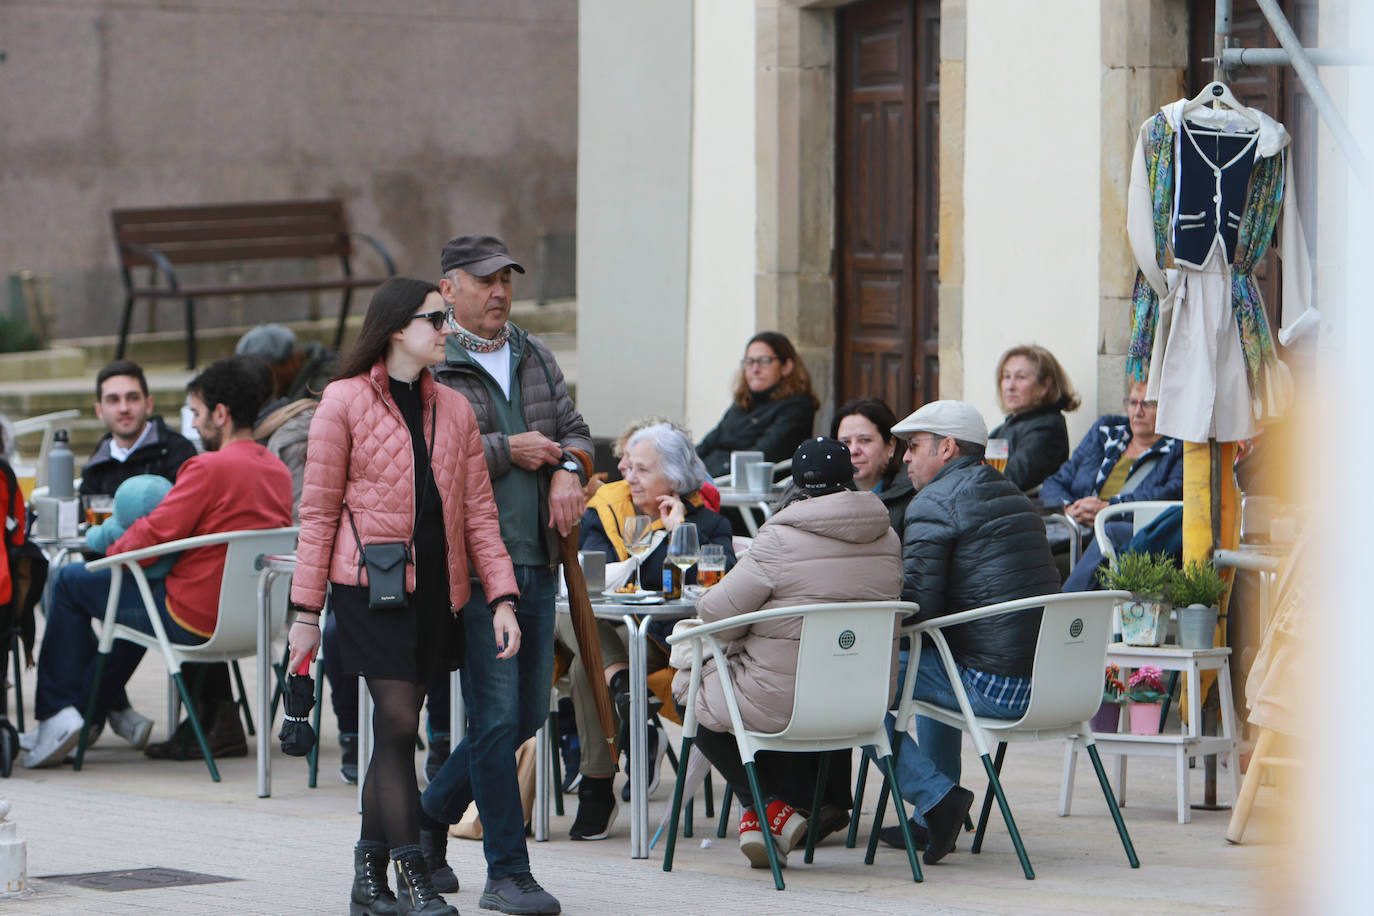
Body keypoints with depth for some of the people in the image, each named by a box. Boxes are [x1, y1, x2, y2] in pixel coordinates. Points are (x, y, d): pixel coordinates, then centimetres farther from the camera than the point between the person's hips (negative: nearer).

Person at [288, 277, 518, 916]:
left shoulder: (453, 410, 12)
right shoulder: (345, 402, -2)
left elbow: (478, 512, 11)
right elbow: (318, 512, -1)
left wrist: (501, 598, 0)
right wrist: (305, 610, -4)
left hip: (435, 589, 5)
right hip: (369, 584, -5)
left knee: (396, 729, 8)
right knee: (398, 724, -10)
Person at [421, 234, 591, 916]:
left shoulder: (535, 357, 17)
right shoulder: (430, 364, -6)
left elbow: (574, 428, 18)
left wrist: (567, 467, -4)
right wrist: (508, 451, -13)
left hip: (535, 561, 7)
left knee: (528, 714, 12)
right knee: (496, 715, -9)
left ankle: (431, 813, 31)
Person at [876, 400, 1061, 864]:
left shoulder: (934, 503, -7)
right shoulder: (1014, 497, 20)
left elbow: (918, 607, -14)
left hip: (993, 686, -9)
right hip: (1046, 682, 9)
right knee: (932, 665, 37)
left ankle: (936, 795, -4)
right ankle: (934, 818, 36)